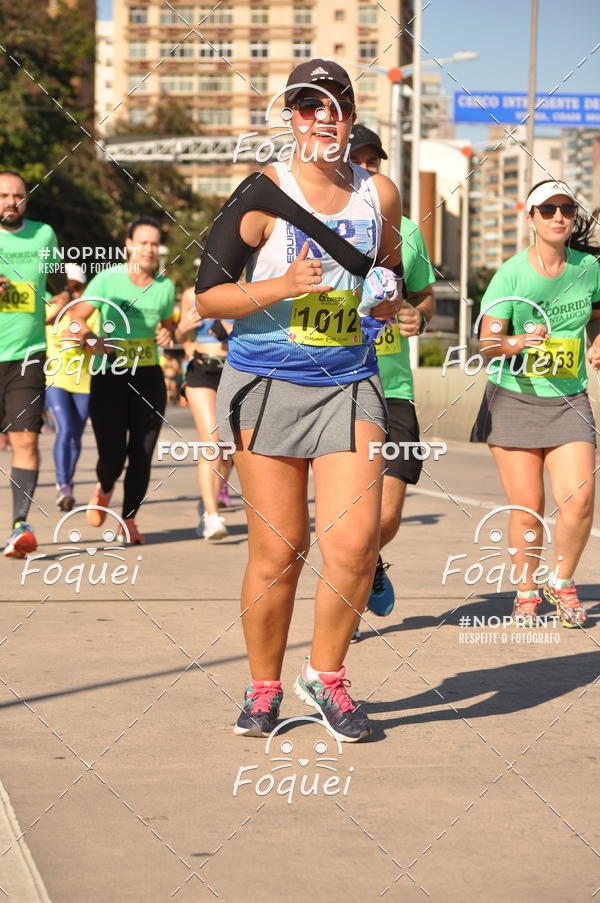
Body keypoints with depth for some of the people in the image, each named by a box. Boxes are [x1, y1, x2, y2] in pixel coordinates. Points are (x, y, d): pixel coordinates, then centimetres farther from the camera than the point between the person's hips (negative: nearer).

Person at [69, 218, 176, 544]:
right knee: (112, 455, -9)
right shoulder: (108, 279, -5)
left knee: (142, 455, -3)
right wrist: (93, 340, -30)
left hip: (148, 377, 3)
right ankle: (104, 488, 28)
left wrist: (167, 334, -2)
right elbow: (76, 319, -10)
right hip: (109, 378, -3)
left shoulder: (164, 285, 7)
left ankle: (129, 518, 17)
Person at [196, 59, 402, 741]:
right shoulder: (261, 195, -5)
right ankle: (264, 687, 19)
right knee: (277, 549, 0)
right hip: (265, 385, -3)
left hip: (349, 384, 3)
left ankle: (326, 674, 12)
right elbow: (208, 296, -6)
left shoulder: (380, 195, 7)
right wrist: (281, 286, -20)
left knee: (355, 540, -10)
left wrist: (391, 301, 6)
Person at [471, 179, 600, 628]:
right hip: (514, 398, -2)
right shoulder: (511, 273, -8)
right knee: (528, 508, -3)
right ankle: (526, 590, 21)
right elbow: (488, 341, -14)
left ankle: (562, 582, 13)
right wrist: (520, 342, -33)